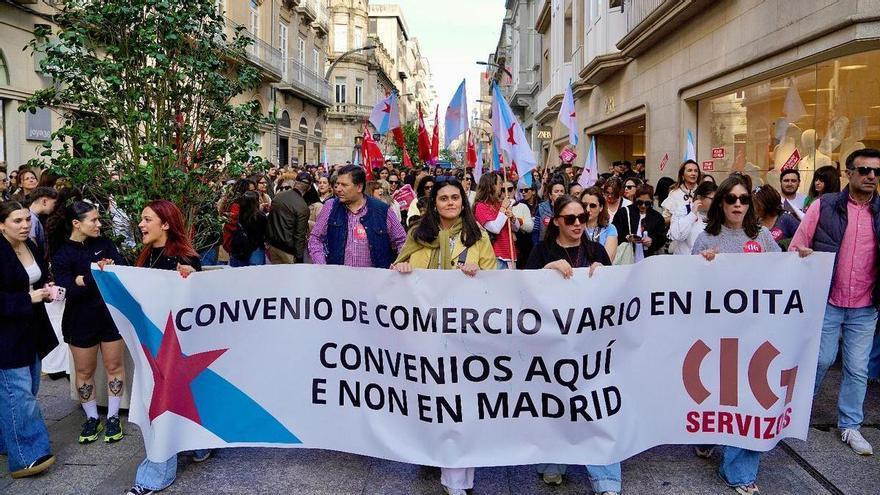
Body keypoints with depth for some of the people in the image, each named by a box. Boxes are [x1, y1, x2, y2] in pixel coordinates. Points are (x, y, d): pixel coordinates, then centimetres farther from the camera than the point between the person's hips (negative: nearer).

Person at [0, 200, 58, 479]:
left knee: (27, 390, 15)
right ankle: (25, 457, 1)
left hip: (32, 330, 8)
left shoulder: (32, 248, 7)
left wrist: (47, 290, -2)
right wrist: (29, 298, -23)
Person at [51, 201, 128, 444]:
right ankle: (92, 418, 27)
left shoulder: (104, 244, 1)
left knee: (114, 366, 8)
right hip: (81, 321, -2)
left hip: (112, 314, 2)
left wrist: (86, 279, -22)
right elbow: (69, 291, -18)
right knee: (84, 371, 10)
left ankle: (113, 417, 20)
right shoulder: (62, 255, -8)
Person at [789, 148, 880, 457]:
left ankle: (850, 425, 25)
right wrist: (805, 256, -21)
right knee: (821, 360, 8)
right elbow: (796, 248, -2)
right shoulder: (824, 206, -4)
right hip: (826, 303, -2)